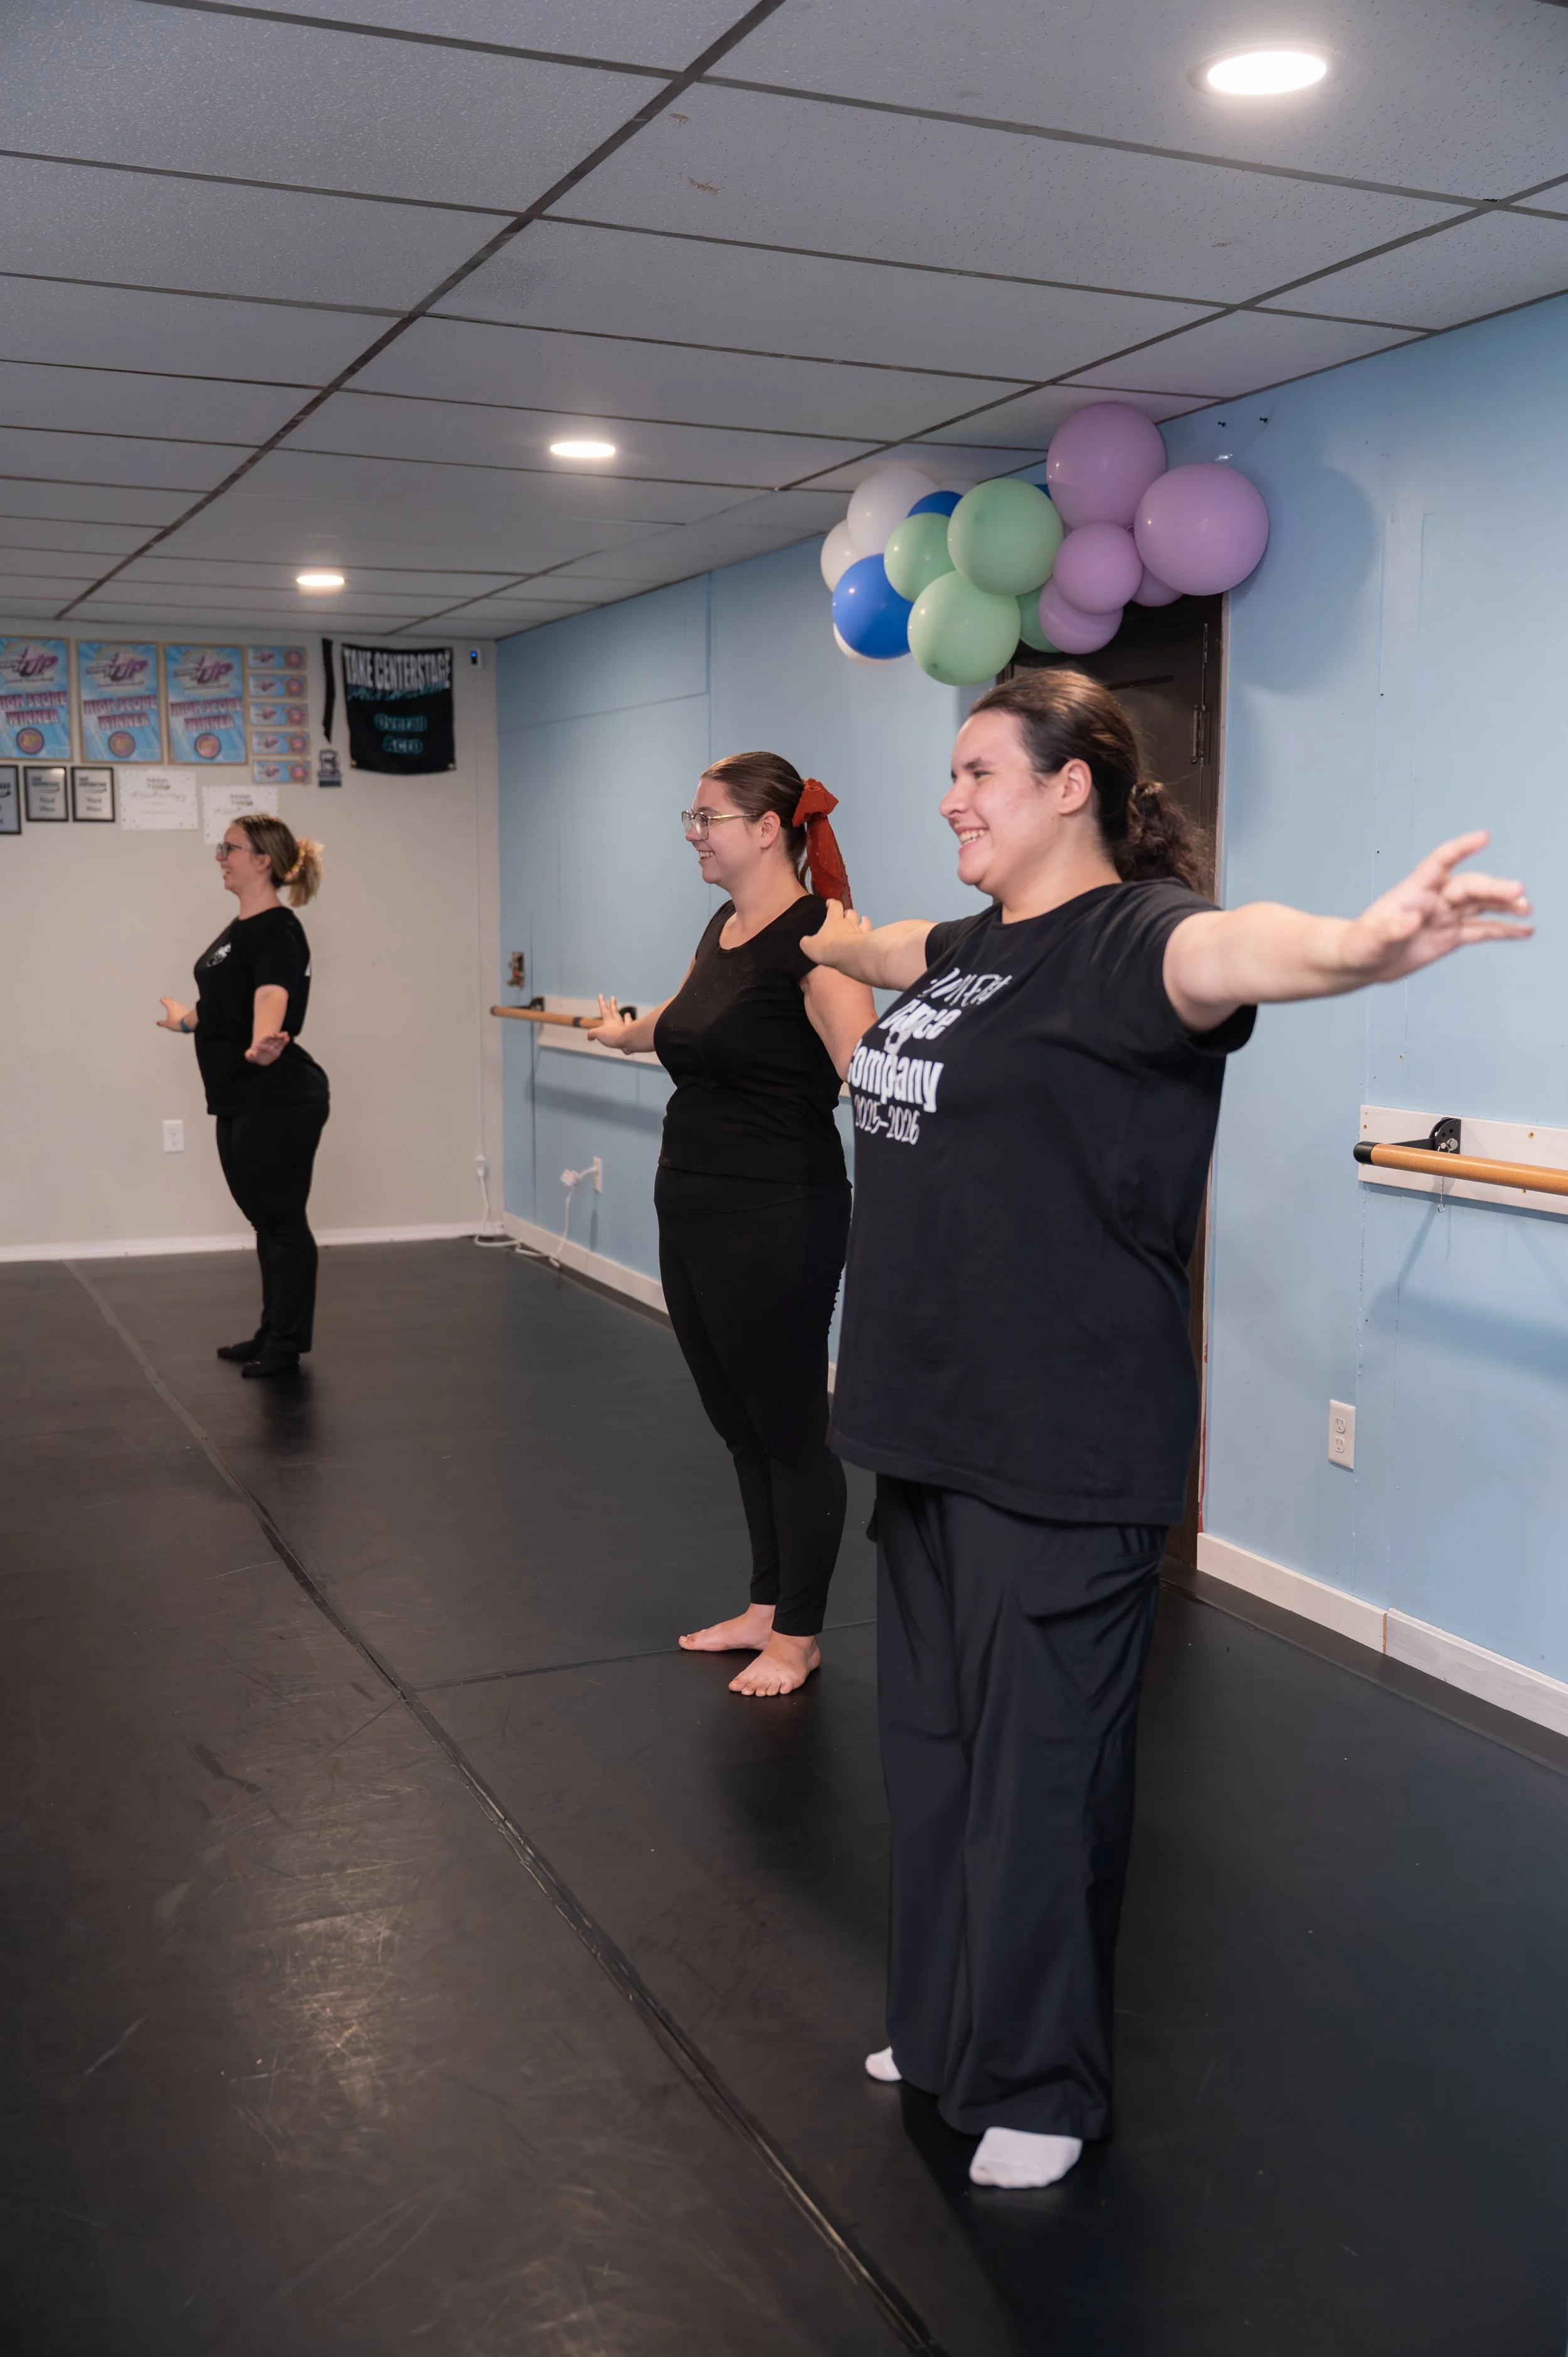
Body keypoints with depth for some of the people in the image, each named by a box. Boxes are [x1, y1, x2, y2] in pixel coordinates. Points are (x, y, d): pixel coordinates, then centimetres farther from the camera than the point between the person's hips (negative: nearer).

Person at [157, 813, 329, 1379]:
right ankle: (272, 1334, 25)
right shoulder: (239, 928, 14)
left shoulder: (278, 933, -15)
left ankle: (286, 1346, 9)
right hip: (240, 1105, 10)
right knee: (265, 1221, 16)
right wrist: (188, 1019, 46)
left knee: (283, 1222, 0)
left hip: (280, 1104, -10)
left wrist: (263, 1046, -55)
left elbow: (271, 997, -34)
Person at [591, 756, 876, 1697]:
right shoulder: (722, 931, 11)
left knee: (789, 1428, 5)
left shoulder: (811, 939, -15)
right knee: (738, 1422, 17)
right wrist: (622, 1032, 54)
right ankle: (766, 1607, 32)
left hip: (776, 1223, -8)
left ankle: (798, 1635, 20)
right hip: (692, 1213, 9)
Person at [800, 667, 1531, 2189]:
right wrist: (820, 933, 59)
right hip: (929, 1425, 9)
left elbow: (1229, 951, -38)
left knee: (1039, 1769, 4)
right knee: (933, 1748, 19)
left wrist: (1358, 949, -61)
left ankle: (1039, 2090, 23)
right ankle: (945, 2025, 38)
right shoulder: (970, 948, 13)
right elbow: (884, 948, 38)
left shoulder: (1127, 936, -14)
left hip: (1059, 1457, -9)